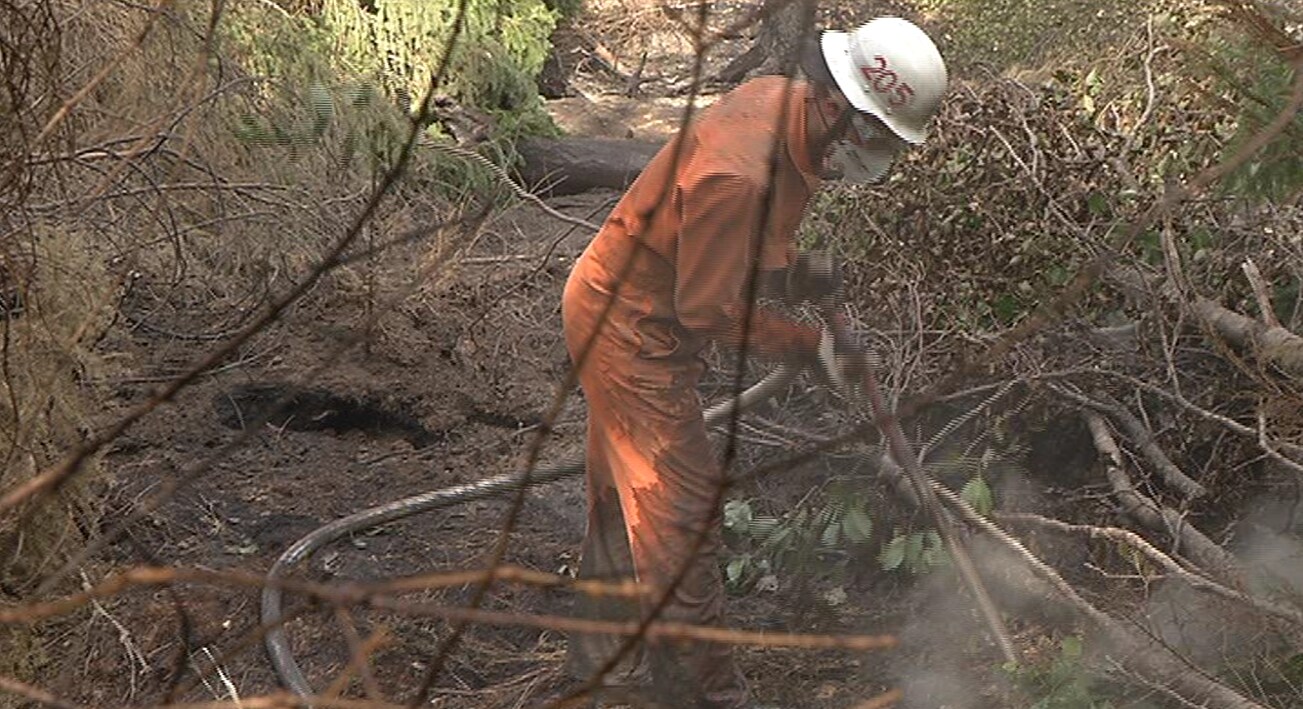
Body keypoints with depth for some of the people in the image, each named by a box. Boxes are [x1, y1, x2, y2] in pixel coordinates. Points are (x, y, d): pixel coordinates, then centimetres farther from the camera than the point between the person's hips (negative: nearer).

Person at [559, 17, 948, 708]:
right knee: (680, 508, -4)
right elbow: (709, 310, -25)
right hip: (630, 329, -10)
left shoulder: (787, 103, -5)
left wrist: (791, 266, -6)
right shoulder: (739, 174, -34)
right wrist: (814, 347, -17)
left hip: (648, 319, 10)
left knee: (623, 496, 21)